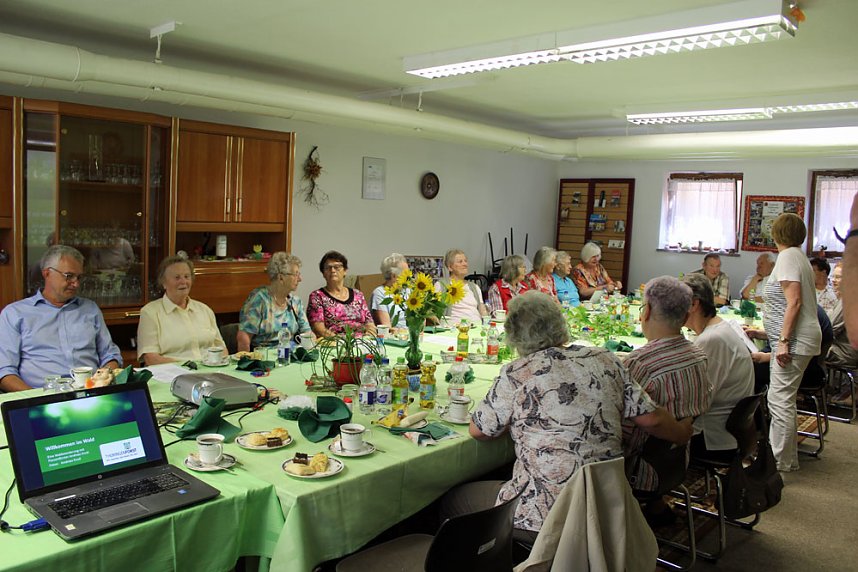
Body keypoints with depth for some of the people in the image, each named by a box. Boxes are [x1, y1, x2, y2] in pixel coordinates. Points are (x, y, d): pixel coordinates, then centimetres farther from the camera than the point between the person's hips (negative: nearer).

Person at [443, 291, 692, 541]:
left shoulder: (516, 375, -11)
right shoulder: (605, 360, 0)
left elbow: (477, 431, 1)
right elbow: (650, 418, 3)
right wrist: (683, 432, 23)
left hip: (544, 515, -6)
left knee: (453, 500, 17)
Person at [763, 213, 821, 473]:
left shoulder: (787, 257, -11)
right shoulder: (798, 256, 18)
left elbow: (794, 302, -19)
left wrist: (783, 341, -21)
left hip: (794, 341, -10)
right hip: (796, 339, 10)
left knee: (780, 401, -6)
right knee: (782, 400, 14)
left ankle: (779, 464, 0)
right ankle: (786, 458, 23)